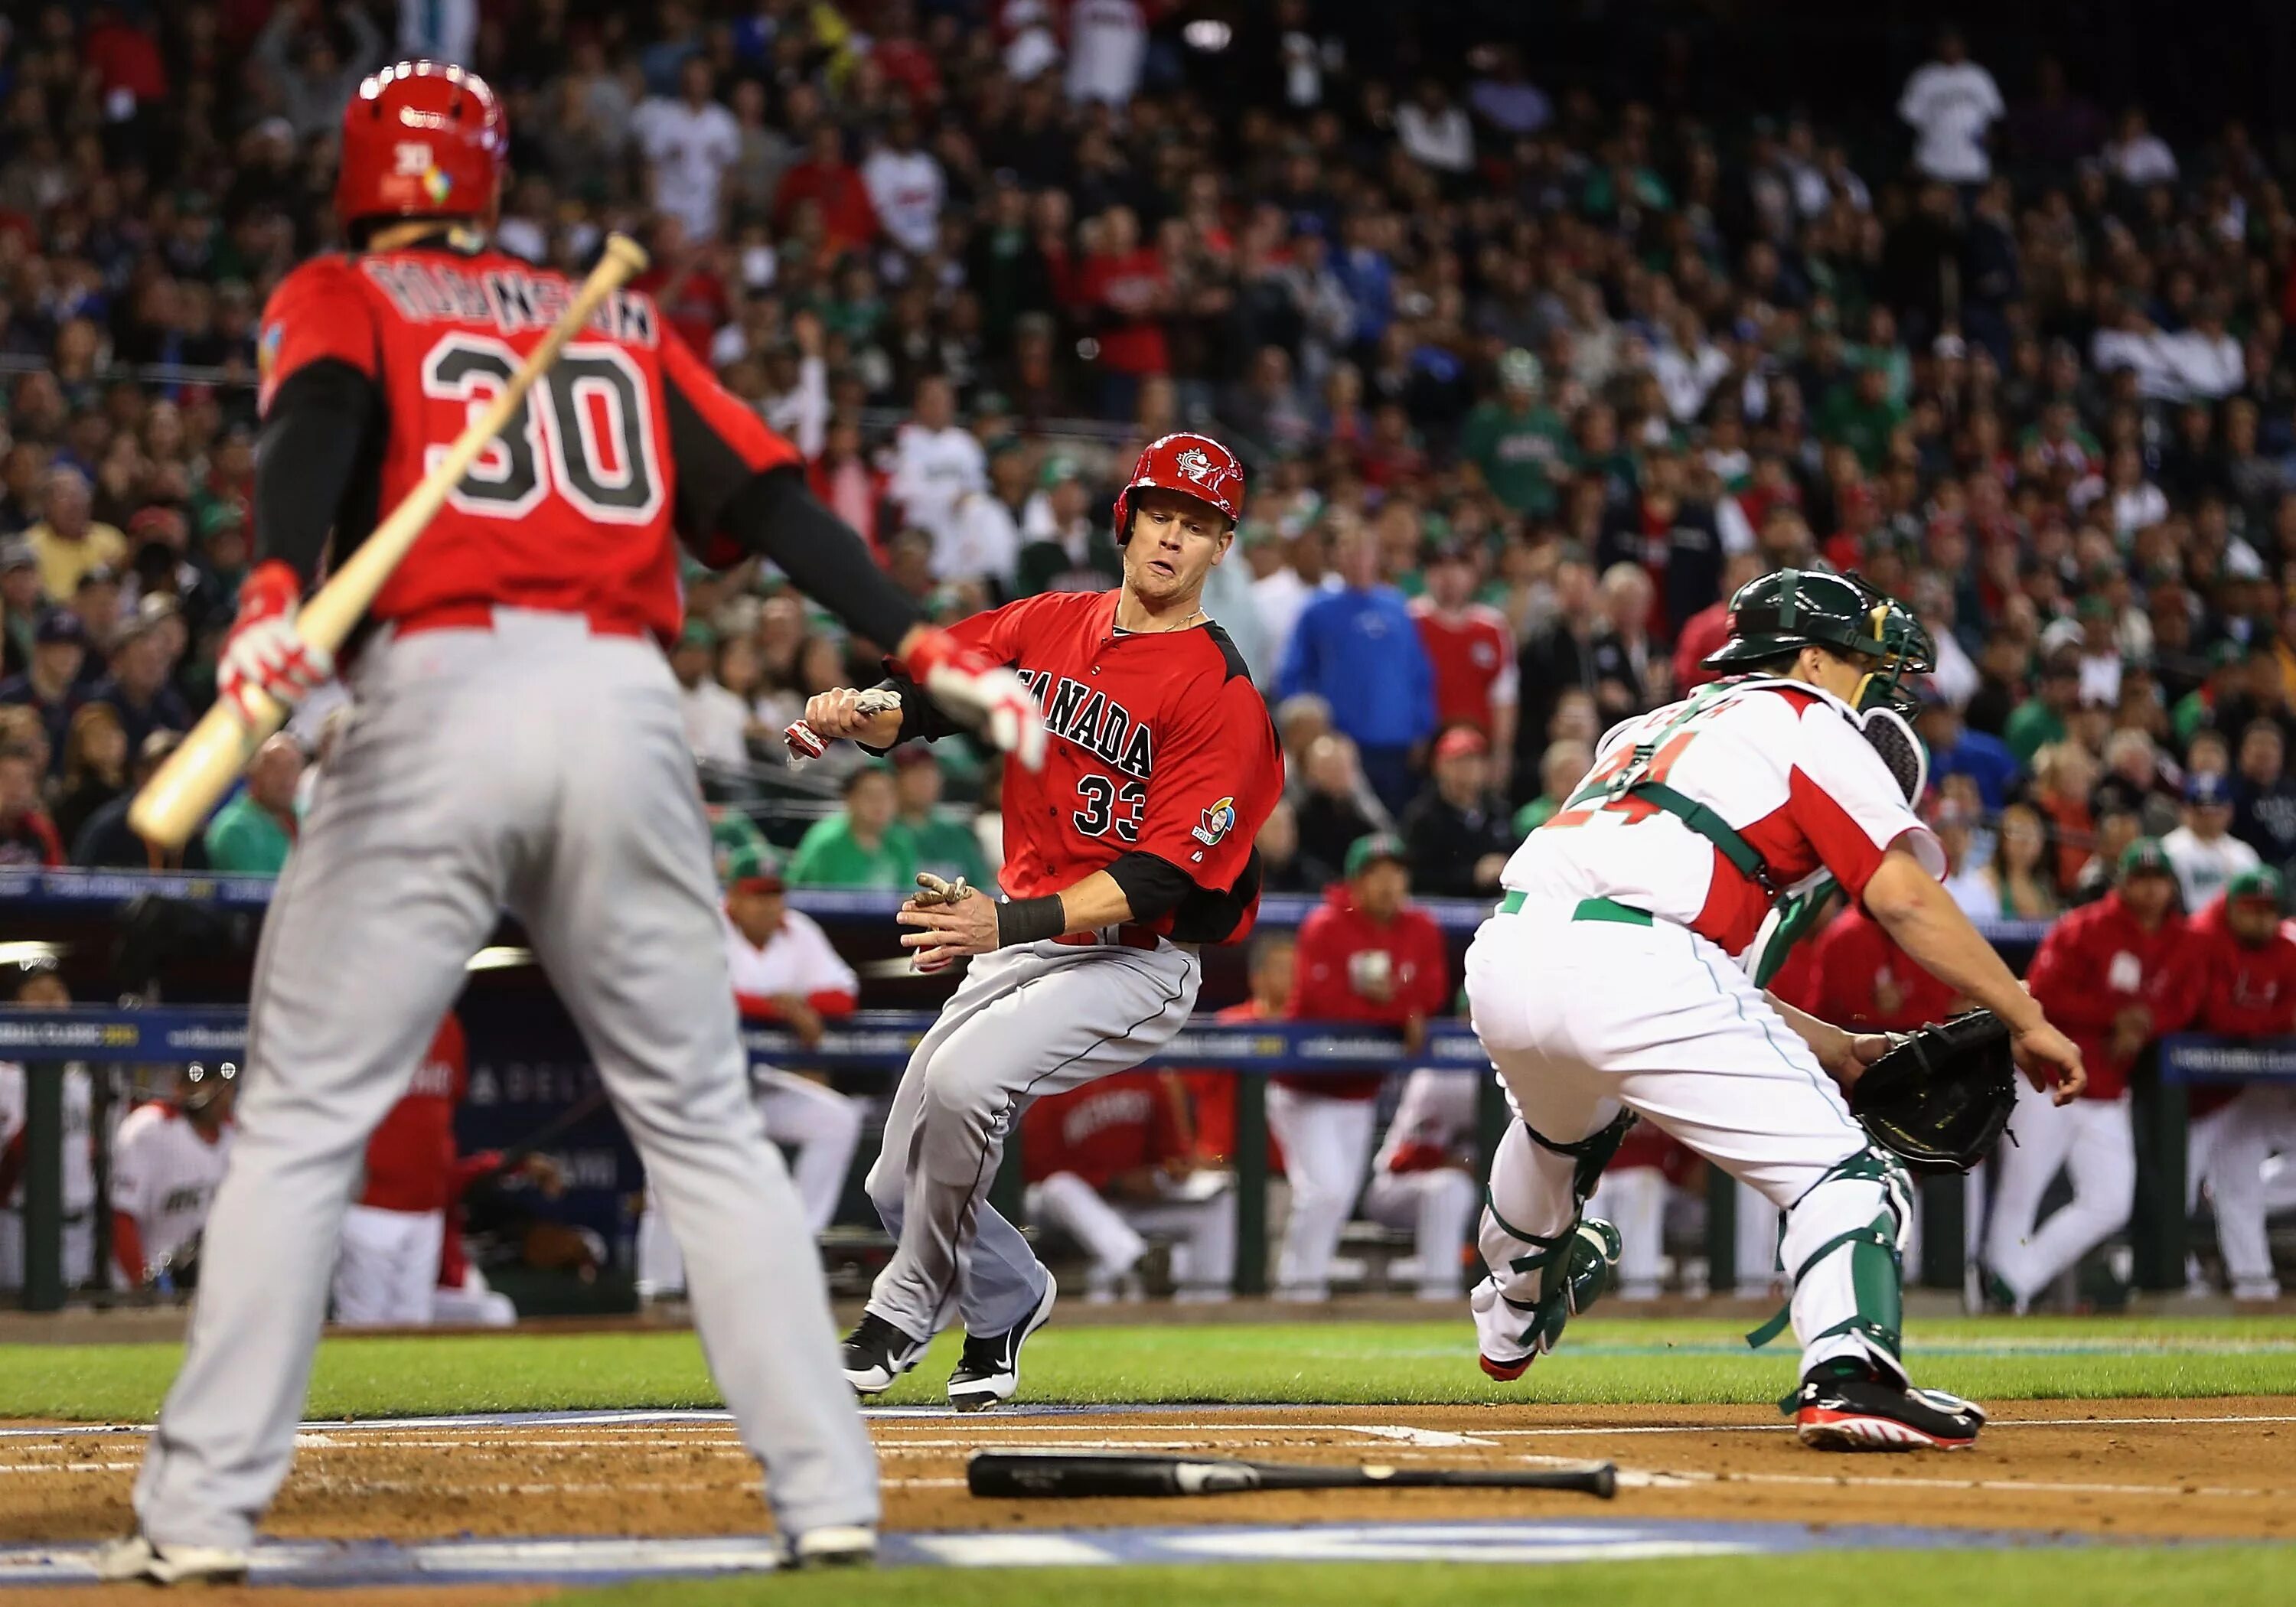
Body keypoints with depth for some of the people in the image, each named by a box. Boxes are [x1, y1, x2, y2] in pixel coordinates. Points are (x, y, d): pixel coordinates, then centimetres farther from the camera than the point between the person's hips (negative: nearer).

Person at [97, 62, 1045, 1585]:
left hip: (437, 701, -3)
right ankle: (831, 1496, 4)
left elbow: (318, 418, -10)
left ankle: (199, 1513, -3)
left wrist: (275, 591, -26)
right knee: (704, 1126, 11)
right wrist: (923, 649, 5)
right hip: (626, 709, 3)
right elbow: (771, 497, 12)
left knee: (302, 1119, 3)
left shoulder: (336, 297, 14)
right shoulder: (618, 323, 25)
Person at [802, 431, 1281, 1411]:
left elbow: (1157, 881, -23)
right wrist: (852, 713, -22)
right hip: (1018, 941, 7)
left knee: (962, 1080, -32)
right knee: (901, 1185, 7)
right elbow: (915, 704, 3)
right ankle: (1009, 1301, 39)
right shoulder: (1047, 626, 5)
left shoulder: (1221, 695, -16)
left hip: (1136, 961, -7)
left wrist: (1011, 924, -34)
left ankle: (909, 1310, -11)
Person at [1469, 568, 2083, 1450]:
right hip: (1630, 970, -8)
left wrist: (1830, 1046, 29)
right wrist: (2028, 1020, 2)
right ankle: (1847, 1374, -31)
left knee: (1565, 1128, 40)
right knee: (1837, 1171, -7)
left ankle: (1513, 1317, 62)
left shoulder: (1650, 729, 34)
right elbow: (1903, 896, -2)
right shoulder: (1806, 721, 13)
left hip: (1502, 961, 8)